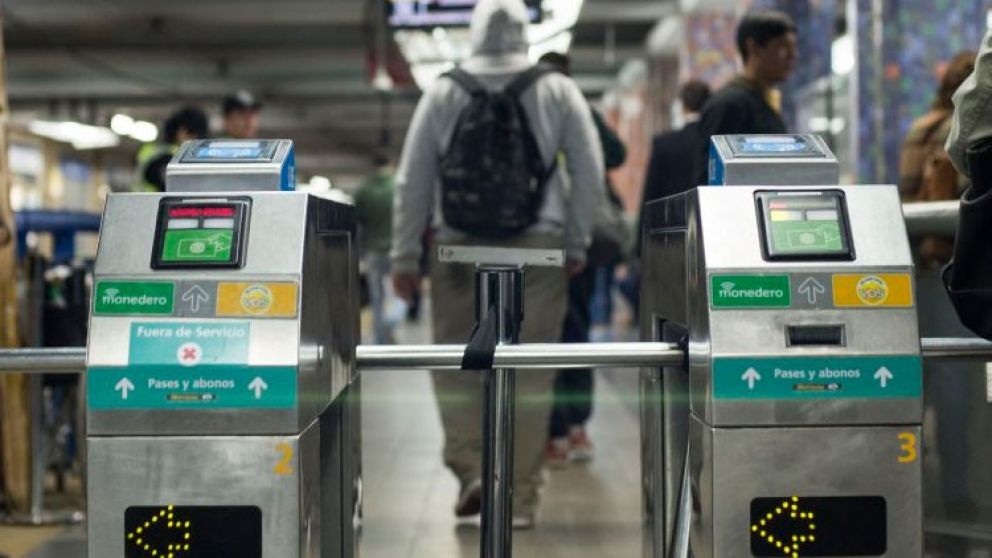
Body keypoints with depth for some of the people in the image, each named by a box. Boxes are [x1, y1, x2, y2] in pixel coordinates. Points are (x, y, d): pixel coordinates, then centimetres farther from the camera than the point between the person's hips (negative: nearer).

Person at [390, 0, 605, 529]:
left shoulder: (442, 94, 4)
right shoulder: (558, 91, 3)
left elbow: (412, 181, 3)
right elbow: (590, 173, 1)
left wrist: (404, 255, 8)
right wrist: (576, 242, 9)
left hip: (459, 248, 0)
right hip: (538, 248, 0)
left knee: (455, 362, 13)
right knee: (530, 375, 5)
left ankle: (470, 468, -1)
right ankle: (519, 496, 8)